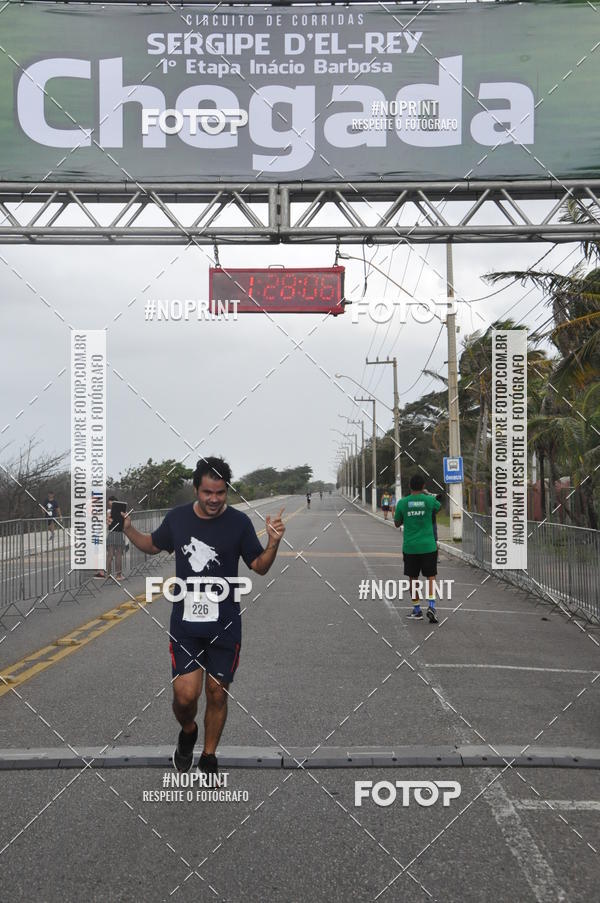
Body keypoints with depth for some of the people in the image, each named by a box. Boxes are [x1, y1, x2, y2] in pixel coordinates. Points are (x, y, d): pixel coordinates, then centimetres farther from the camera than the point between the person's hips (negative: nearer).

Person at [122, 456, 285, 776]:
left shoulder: (239, 522, -7)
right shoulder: (177, 517, -1)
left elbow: (259, 566, 0)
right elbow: (152, 546, 17)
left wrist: (273, 542, -18)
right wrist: (127, 528, 2)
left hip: (224, 625, 0)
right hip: (185, 622, 1)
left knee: (217, 694, 9)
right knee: (185, 695, -9)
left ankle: (208, 757, 31)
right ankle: (188, 732, 26)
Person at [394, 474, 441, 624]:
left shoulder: (402, 503, -3)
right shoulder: (429, 500, -5)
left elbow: (397, 523, 9)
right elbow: (439, 506, 20)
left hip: (410, 547, 1)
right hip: (428, 546, -1)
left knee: (413, 578, 11)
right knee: (430, 577, 7)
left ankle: (416, 609, 16)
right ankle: (431, 605, -10)